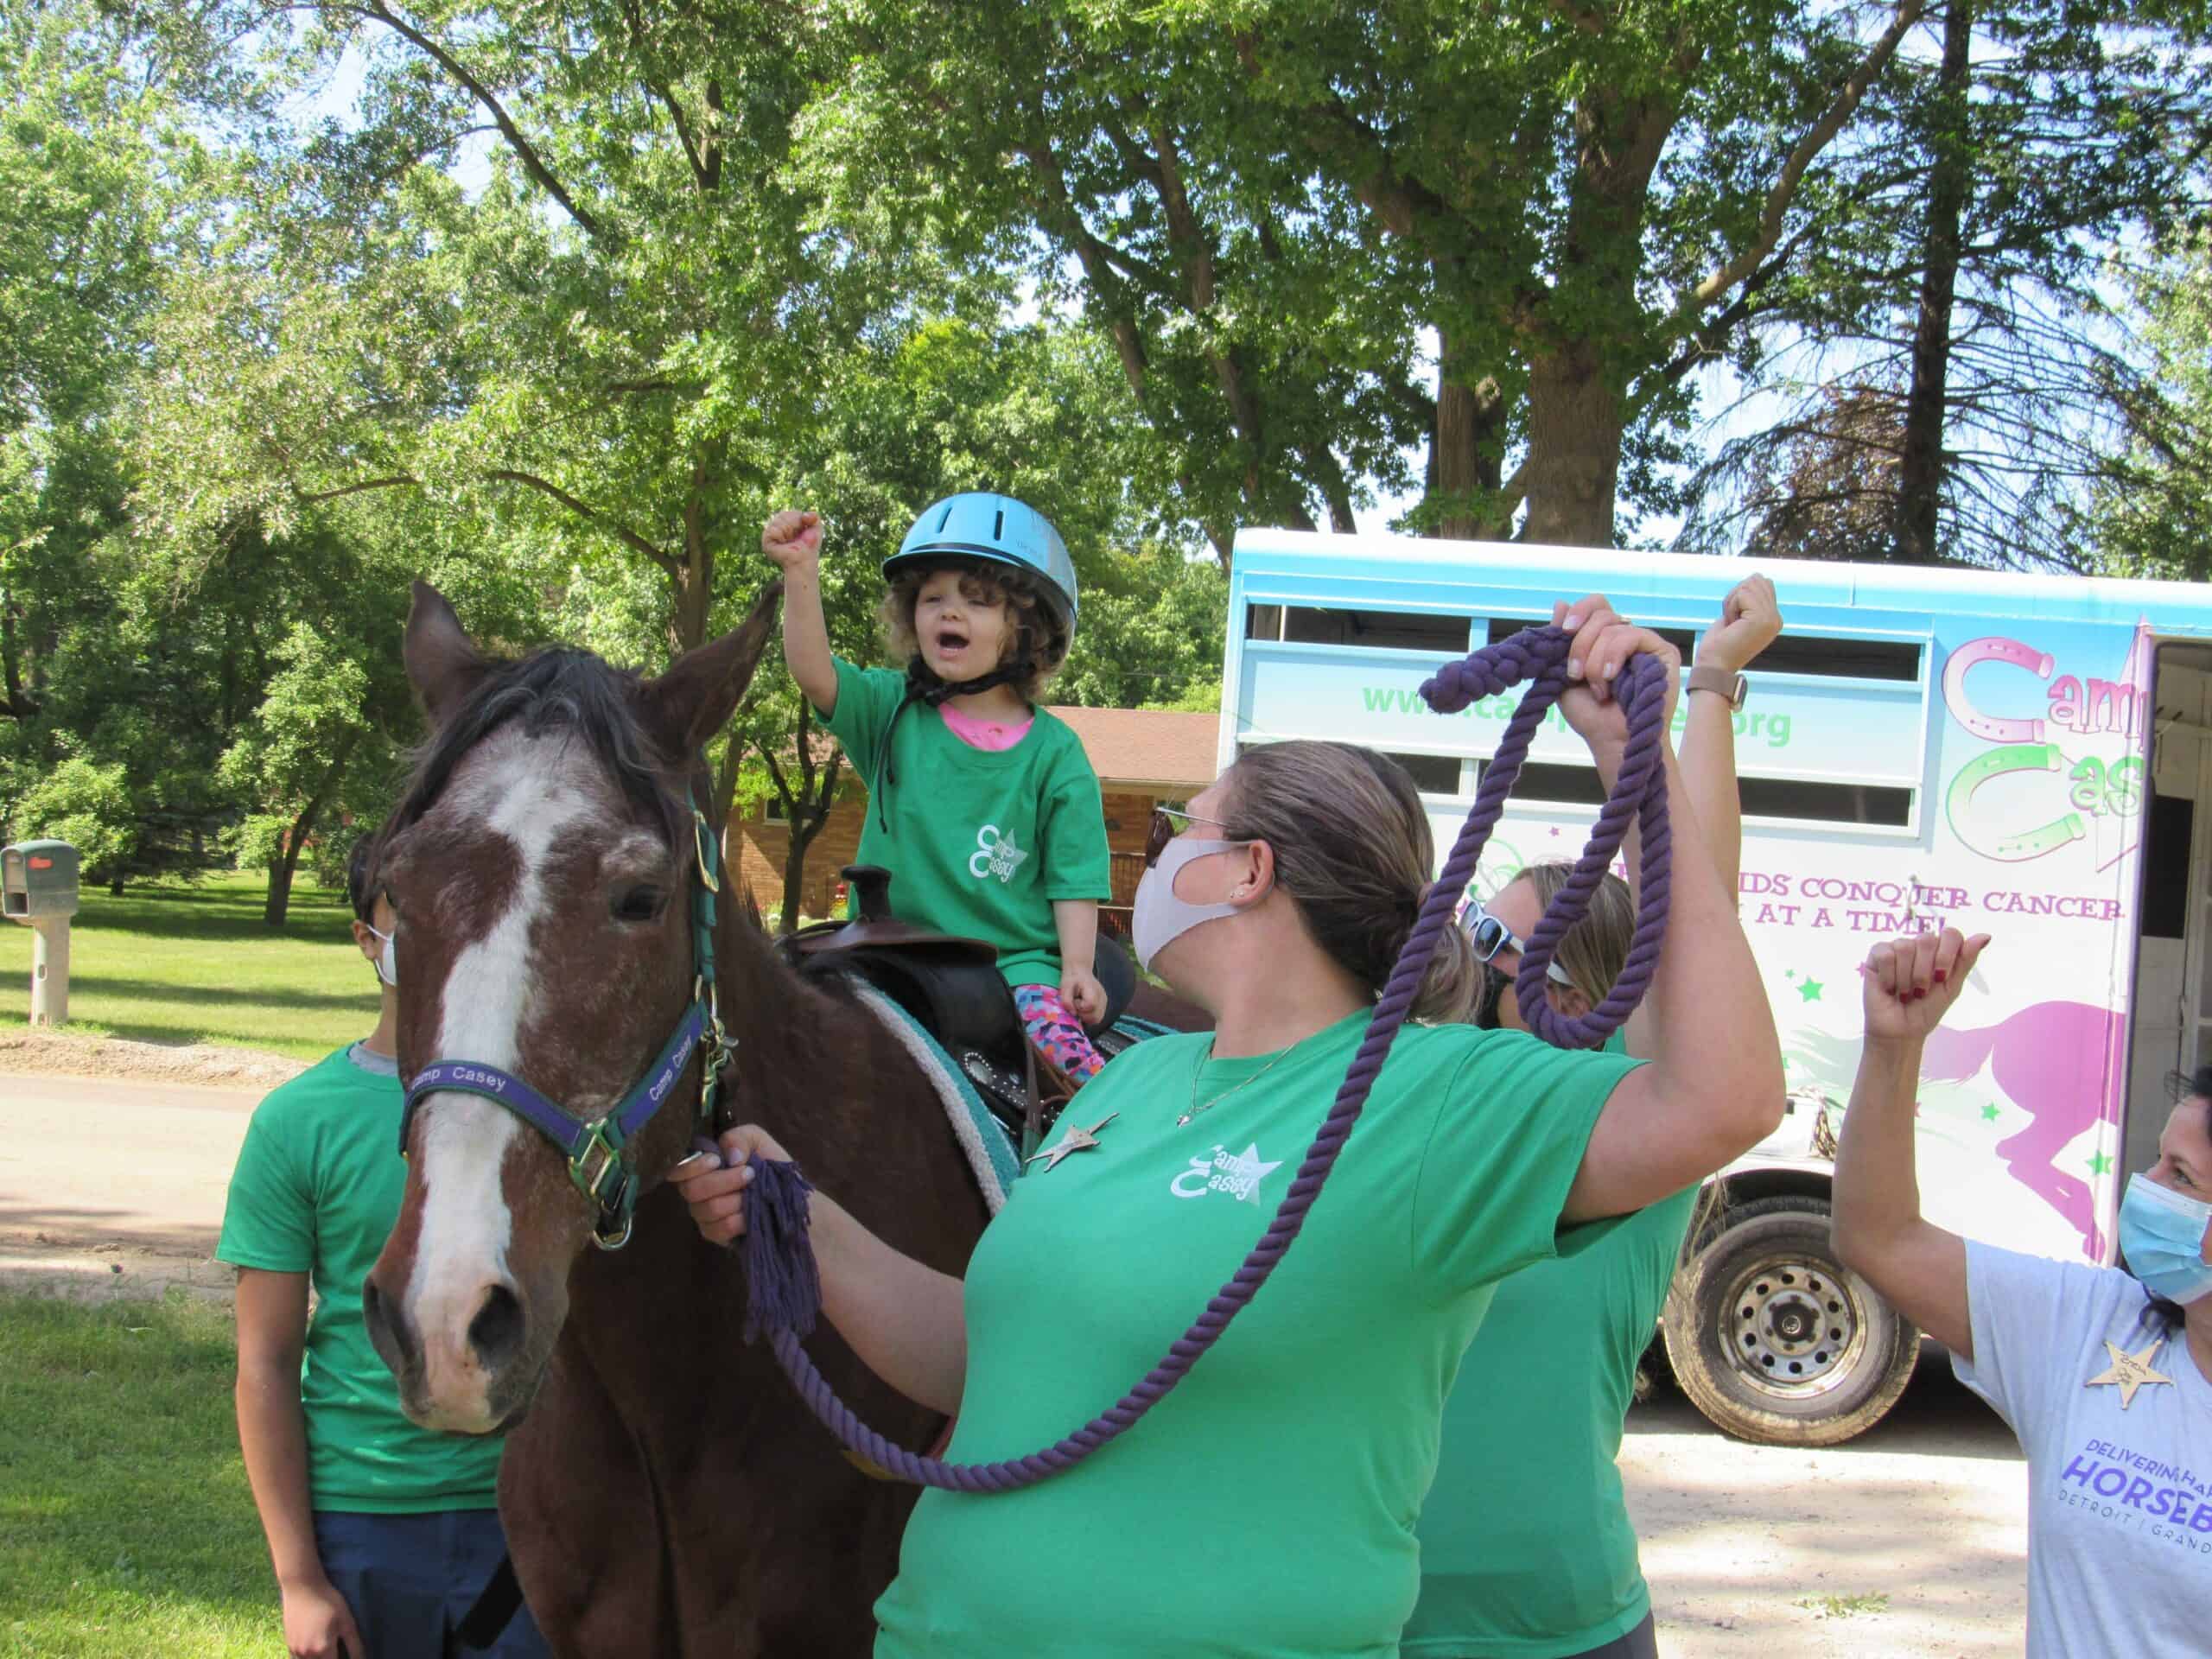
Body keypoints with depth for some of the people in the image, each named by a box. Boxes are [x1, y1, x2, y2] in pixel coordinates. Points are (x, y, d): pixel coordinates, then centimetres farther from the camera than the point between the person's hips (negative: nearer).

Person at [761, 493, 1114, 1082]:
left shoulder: (1054, 750, 3)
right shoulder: (893, 713, 7)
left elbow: (1073, 876, 2)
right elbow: (815, 673, -10)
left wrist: (1078, 966, -11)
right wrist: (801, 574, -22)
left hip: (1016, 955, -2)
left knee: (1054, 1029, -28)